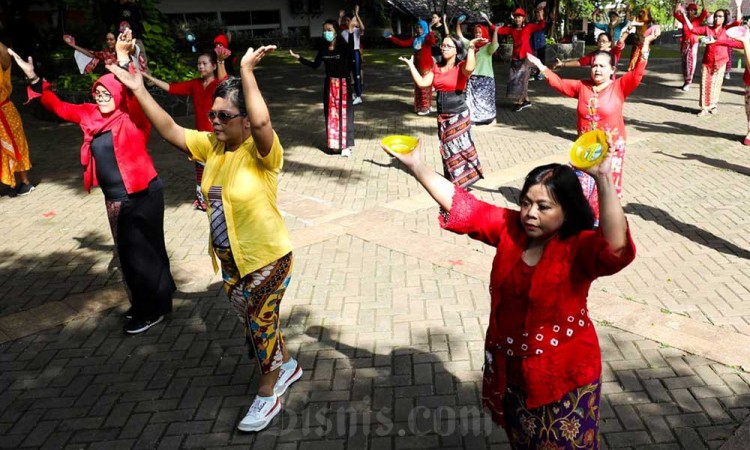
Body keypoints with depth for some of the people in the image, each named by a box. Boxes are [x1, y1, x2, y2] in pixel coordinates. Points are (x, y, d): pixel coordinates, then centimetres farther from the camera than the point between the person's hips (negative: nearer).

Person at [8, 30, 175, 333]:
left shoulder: (132, 117, -13)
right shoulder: (91, 116, 7)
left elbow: (132, 93, -32)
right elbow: (59, 108, 16)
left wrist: (123, 60, -44)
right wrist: (33, 78, 9)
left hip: (142, 195, -7)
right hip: (113, 198, 8)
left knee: (143, 251, 3)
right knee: (127, 252, 17)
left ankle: (155, 309, 17)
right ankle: (142, 303, 33)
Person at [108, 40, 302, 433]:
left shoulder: (261, 152, -22)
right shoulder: (211, 145, -1)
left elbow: (262, 122, -43)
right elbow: (170, 130, -1)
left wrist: (246, 70, -41)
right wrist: (139, 90, -7)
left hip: (267, 259, -8)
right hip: (229, 260, 8)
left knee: (261, 323, 7)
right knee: (254, 319, 23)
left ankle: (267, 395, 28)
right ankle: (286, 365, 48)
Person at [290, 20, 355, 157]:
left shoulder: (343, 46, -12)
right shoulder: (323, 48, 3)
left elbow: (351, 50, -33)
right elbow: (315, 65, 8)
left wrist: (351, 32, -44)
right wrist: (298, 57, 3)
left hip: (343, 83, -5)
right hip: (329, 84, 5)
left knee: (344, 112, -1)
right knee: (331, 113, 9)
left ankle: (346, 144, 6)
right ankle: (335, 143, 20)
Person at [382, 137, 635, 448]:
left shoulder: (579, 247, -23)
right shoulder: (510, 228, -7)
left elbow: (616, 249, -43)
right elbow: (463, 207, -5)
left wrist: (603, 181, -54)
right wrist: (416, 166, -12)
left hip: (564, 377, -5)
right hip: (511, 370, 6)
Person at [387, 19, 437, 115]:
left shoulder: (427, 38, -11)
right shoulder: (415, 39, 9)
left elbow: (433, 42, -34)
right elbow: (403, 43, 12)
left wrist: (431, 33, -48)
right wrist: (391, 38, 10)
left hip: (427, 66, -7)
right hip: (417, 66, 7)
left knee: (425, 86, -2)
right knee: (418, 87, 13)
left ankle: (426, 108, 5)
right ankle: (420, 107, 24)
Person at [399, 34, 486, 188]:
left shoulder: (461, 66, -10)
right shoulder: (437, 67, 9)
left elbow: (470, 68, -34)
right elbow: (422, 83, 3)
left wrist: (471, 47, -32)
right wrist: (411, 65, 6)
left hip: (458, 115, -6)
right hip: (442, 116, 6)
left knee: (459, 148, -5)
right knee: (447, 150, 13)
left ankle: (462, 182, 8)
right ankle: (452, 182, 25)